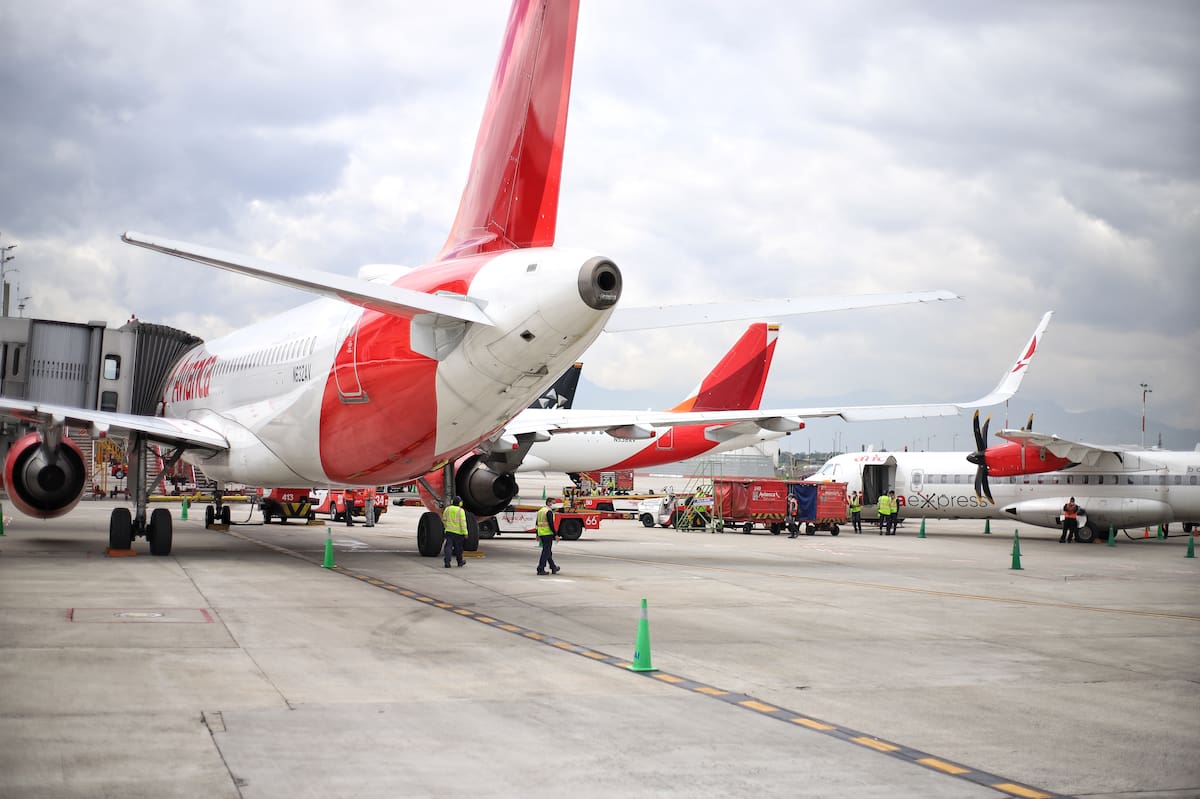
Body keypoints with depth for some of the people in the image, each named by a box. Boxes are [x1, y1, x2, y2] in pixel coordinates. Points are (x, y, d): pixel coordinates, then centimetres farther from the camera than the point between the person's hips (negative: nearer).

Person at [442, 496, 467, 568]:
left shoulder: (447, 509, 4)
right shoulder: (461, 511, -9)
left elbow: (444, 520, 13)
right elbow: (463, 522, -14)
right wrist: (465, 533, -12)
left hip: (449, 531, 3)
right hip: (458, 532, -3)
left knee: (448, 546, -1)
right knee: (458, 547, 12)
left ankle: (447, 561, -15)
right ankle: (460, 561, 26)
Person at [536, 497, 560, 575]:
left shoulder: (540, 511, 15)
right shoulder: (549, 511, -14)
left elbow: (537, 523, 19)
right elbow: (551, 524, -20)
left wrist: (538, 535, 23)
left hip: (541, 533, 9)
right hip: (548, 533, -9)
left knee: (548, 551, 17)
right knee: (546, 551, -4)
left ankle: (553, 567, 27)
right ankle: (540, 569, -6)